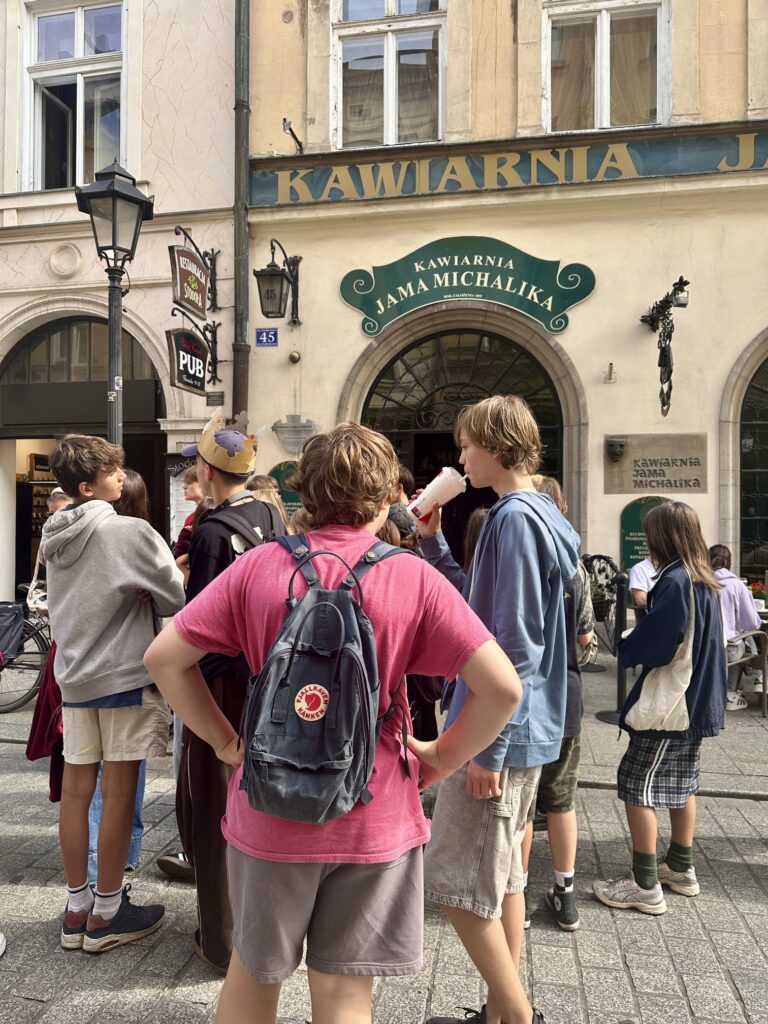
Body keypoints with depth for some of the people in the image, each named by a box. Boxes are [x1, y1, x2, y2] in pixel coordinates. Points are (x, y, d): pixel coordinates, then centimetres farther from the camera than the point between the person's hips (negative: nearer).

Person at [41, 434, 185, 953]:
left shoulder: (55, 535, 7)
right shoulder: (130, 532, -15)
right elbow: (178, 598, -12)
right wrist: (147, 597, 8)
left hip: (74, 675, 7)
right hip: (126, 675, -7)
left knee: (76, 790, 12)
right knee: (119, 793, 5)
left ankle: (77, 908, 26)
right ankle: (106, 914, 17)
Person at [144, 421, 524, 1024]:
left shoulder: (259, 567, -9)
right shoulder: (414, 577, -12)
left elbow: (164, 658, -5)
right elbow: (501, 686, -16)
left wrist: (224, 738, 3)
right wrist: (444, 757, -2)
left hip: (269, 810, 1)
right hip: (374, 818, -1)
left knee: (252, 973, 25)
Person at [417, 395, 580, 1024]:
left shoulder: (514, 518, -19)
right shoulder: (538, 515, 12)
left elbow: (515, 645, -23)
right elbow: (480, 602, 17)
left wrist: (486, 746, -20)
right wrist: (432, 540, 10)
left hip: (500, 731, -10)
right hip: (525, 728, 10)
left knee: (456, 880, 3)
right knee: (501, 874, 20)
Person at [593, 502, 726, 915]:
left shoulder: (675, 582, -21)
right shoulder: (706, 582, 8)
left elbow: (650, 646, -22)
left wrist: (625, 646, -2)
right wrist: (637, 642, 7)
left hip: (668, 706, -10)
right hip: (695, 702, 10)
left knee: (637, 785, -1)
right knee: (681, 782, 20)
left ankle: (645, 885, 7)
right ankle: (681, 868, 33)